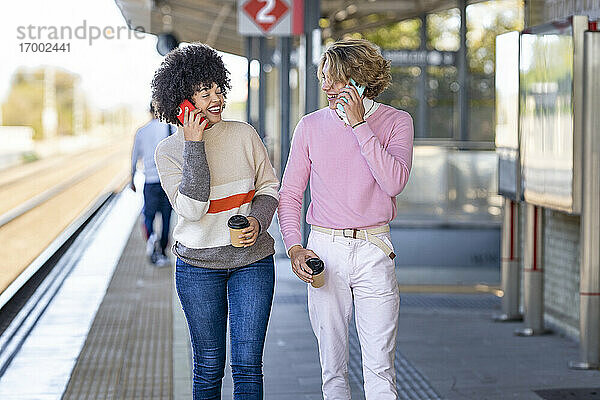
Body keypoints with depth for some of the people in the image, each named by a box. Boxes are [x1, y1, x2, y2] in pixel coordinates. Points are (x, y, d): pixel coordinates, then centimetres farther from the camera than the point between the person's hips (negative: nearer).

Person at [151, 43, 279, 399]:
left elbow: (270, 187, 8)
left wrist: (258, 222, -12)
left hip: (252, 260, 1)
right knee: (209, 367, 7)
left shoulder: (244, 134, 0)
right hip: (198, 266, -1)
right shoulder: (169, 151, -4)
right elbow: (191, 207, -17)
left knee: (247, 364, -2)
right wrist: (194, 145, -18)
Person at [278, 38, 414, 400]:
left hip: (374, 250, -2)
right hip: (324, 249, 2)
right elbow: (289, 194, 9)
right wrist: (294, 248, -5)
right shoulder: (311, 125, 5)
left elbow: (395, 182, -16)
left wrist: (359, 124, -16)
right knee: (332, 367, 8)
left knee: (380, 369, -3)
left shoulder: (396, 122, 1)